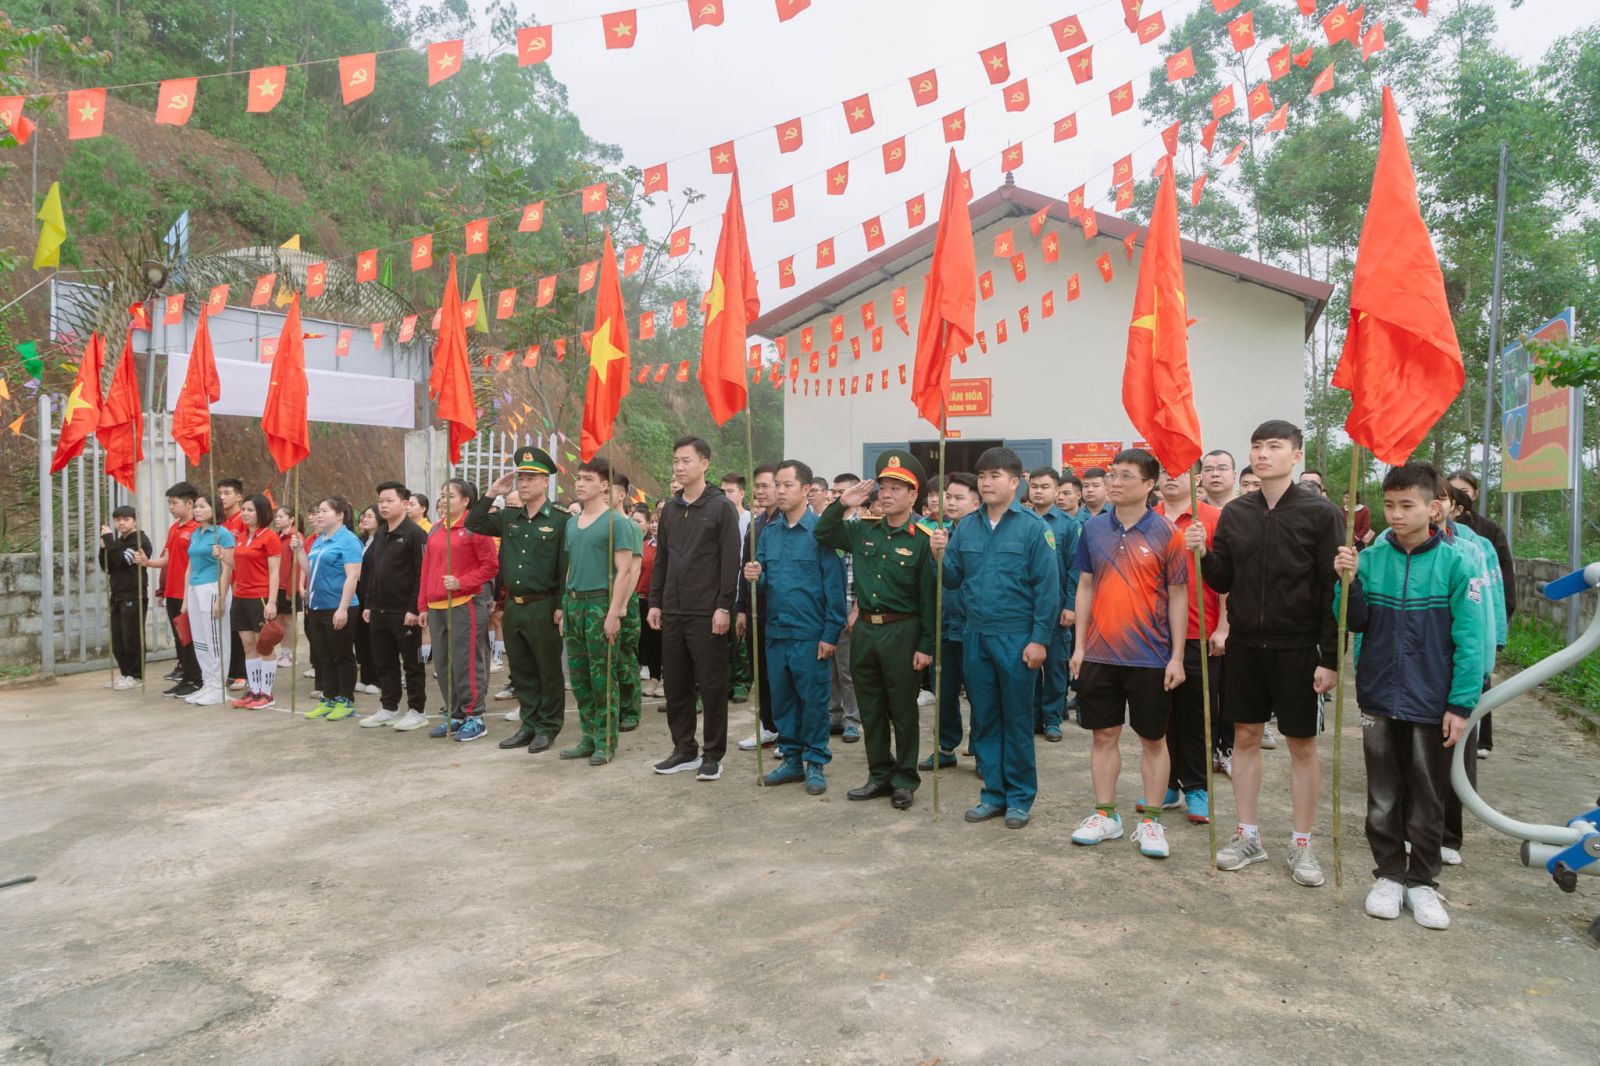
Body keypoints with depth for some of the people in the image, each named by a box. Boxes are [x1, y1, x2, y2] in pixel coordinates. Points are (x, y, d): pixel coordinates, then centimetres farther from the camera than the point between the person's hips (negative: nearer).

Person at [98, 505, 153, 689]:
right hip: (118, 596, 8)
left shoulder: (140, 540, -8)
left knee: (132, 638, -5)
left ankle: (136, 676, 3)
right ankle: (125, 673, 19)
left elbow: (122, 561, -20)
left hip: (134, 597, -8)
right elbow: (107, 567, 14)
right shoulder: (118, 541, 17)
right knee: (117, 640, 9)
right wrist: (104, 548, 0)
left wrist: (109, 539, -14)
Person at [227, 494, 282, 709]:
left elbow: (274, 572, -13)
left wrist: (272, 602, -18)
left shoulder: (269, 536, -9)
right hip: (240, 597, 7)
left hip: (260, 598, -7)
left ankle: (266, 693, 5)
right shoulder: (240, 536, 12)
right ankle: (252, 691, 16)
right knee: (248, 646, 9)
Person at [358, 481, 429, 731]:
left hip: (405, 613, -8)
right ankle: (388, 708, 25)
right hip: (379, 612, 8)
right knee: (384, 663, 14)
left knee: (412, 663, 2)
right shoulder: (379, 535, 14)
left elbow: (422, 574, -16)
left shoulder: (414, 534, -11)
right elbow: (370, 572, 19)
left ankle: (417, 711, 10)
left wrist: (414, 609, -19)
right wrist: (368, 604, 13)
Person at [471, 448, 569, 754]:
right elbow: (473, 524, 14)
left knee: (549, 671, 5)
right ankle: (529, 725, 26)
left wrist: (561, 607, -16)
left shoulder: (559, 520, -9)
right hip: (513, 607, 6)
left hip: (543, 608, -6)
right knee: (521, 671, 14)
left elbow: (566, 567, -12)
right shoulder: (509, 518, 10)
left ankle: (548, 728, 17)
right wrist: (492, 493, 5)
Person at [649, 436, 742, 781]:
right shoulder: (670, 509, 13)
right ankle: (684, 749, 22)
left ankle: (713, 755, 12)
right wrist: (655, 602, 10)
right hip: (673, 612, 6)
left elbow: (731, 561, -10)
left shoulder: (721, 507, -6)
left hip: (708, 613, -6)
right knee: (676, 684, 10)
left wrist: (724, 607, -15)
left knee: (712, 686, 2)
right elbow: (661, 559, 16)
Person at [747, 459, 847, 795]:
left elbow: (835, 585, -10)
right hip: (775, 631, 6)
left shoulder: (820, 530, -8)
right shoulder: (768, 533, 10)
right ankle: (791, 758, 26)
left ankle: (815, 763, 17)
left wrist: (831, 634, -14)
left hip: (810, 634, -5)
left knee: (813, 699, 3)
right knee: (781, 697, 13)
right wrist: (756, 578, -11)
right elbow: (764, 584, 13)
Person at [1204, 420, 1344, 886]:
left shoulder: (1320, 512, -8)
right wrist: (1203, 555, -14)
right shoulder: (1235, 513, 4)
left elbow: (1332, 589, -10)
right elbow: (1221, 581, 6)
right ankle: (1248, 836, 24)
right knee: (1245, 736, 10)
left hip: (1297, 649, -4)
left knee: (1302, 744, 6)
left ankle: (1302, 844, 20)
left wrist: (1330, 657, -13)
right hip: (1244, 644, 4)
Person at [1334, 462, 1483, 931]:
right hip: (1379, 698, 2)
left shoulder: (1453, 565, -9)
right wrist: (1349, 583, -18)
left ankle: (1422, 881, 26)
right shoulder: (1370, 559, -3)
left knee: (1427, 799, 11)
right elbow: (1355, 623, -2)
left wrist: (1461, 704, -11)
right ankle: (1388, 874, 28)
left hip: (1431, 703, -2)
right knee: (1383, 796, 13)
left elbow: (1468, 641, -8)